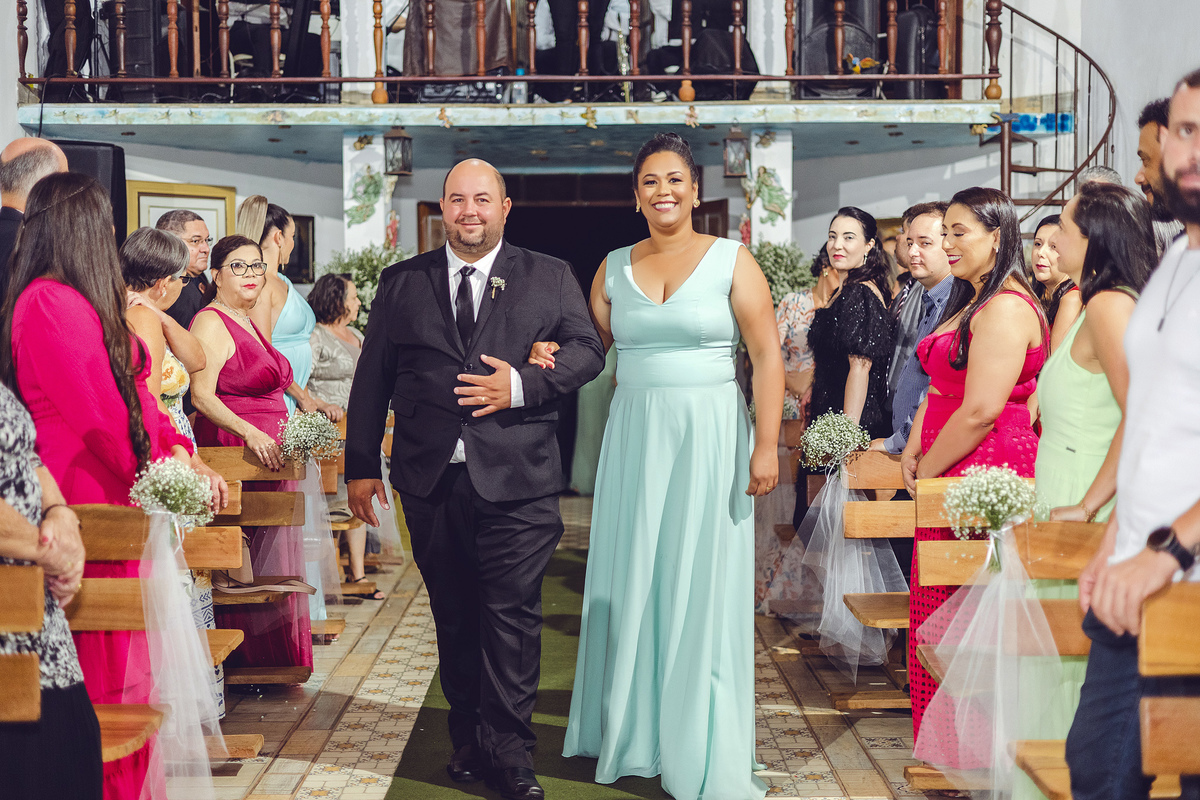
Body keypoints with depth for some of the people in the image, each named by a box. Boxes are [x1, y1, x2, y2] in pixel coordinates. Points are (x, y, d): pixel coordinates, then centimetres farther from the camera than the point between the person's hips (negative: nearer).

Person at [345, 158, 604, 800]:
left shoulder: (550, 278, 8)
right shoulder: (401, 283, 11)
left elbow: (587, 350, 1)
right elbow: (372, 379, 10)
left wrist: (522, 385, -15)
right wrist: (361, 465, 5)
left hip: (516, 481, -2)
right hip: (430, 481, 2)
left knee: (513, 614, -3)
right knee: (453, 615, 10)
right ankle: (469, 739, 22)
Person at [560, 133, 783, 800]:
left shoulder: (732, 260, -2)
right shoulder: (614, 268, 10)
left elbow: (768, 356, -6)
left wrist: (767, 445, -14)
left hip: (709, 435, -3)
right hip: (634, 437, 4)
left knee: (703, 587, 0)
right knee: (631, 581, 9)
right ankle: (632, 732, 24)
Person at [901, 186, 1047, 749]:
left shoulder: (1005, 308, -16)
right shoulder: (970, 303, 18)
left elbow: (980, 411, -21)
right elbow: (939, 387, 20)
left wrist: (929, 471, -10)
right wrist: (914, 450, 5)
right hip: (948, 477, 10)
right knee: (943, 608, 13)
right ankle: (948, 749, 22)